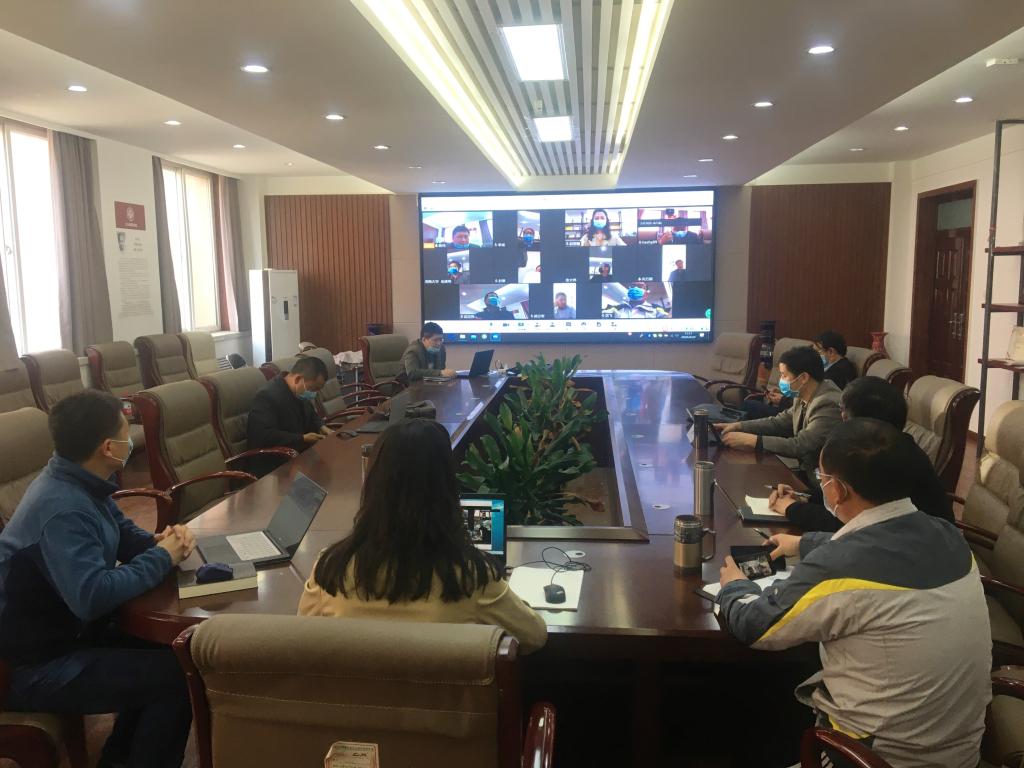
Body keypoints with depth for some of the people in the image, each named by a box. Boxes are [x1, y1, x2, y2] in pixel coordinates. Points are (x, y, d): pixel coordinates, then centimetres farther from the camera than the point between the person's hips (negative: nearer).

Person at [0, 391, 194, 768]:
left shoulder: (81, 483, 1)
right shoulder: (63, 509, -31)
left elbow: (125, 534, 14)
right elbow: (93, 596, -41)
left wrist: (162, 541, -8)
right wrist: (161, 558, -25)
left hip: (67, 630, 10)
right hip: (34, 666, -10)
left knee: (169, 647, 9)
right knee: (175, 677, -16)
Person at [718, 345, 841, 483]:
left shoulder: (828, 404, -25)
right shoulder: (804, 396, 2)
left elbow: (800, 446, -28)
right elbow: (779, 422, 12)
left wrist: (751, 440, -25)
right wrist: (738, 426, -1)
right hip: (807, 468, 7)